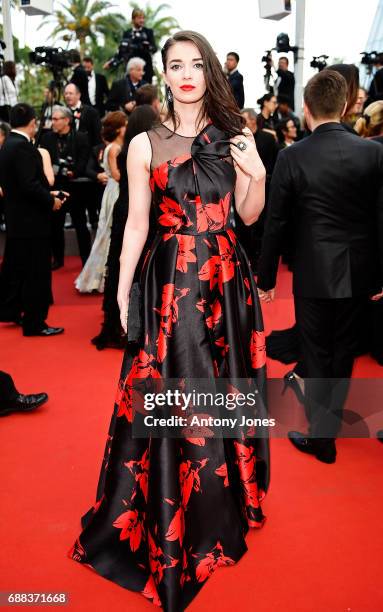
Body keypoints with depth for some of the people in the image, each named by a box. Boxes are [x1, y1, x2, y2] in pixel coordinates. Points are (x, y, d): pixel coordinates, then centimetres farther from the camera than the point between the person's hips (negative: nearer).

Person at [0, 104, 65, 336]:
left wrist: (48, 194, 11)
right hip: (32, 220, -10)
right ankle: (35, 323, 6)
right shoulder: (23, 146, -18)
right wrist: (51, 200, -12)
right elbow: (29, 184, -25)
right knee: (37, 273, -2)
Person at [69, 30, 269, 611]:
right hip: (170, 282, -2)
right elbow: (136, 223, 1)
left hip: (227, 279, 2)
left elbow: (249, 215, 9)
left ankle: (225, 504, 34)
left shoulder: (236, 136, 5)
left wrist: (257, 175, -9)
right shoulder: (144, 145, 0)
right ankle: (169, 523, 23)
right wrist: (122, 293, -1)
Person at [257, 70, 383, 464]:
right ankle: (329, 423, 34)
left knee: (317, 355, 10)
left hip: (314, 272, -3)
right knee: (343, 351, 18)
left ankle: (320, 438, 20)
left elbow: (275, 222, -8)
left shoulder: (292, 157, -10)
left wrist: (266, 277, 2)